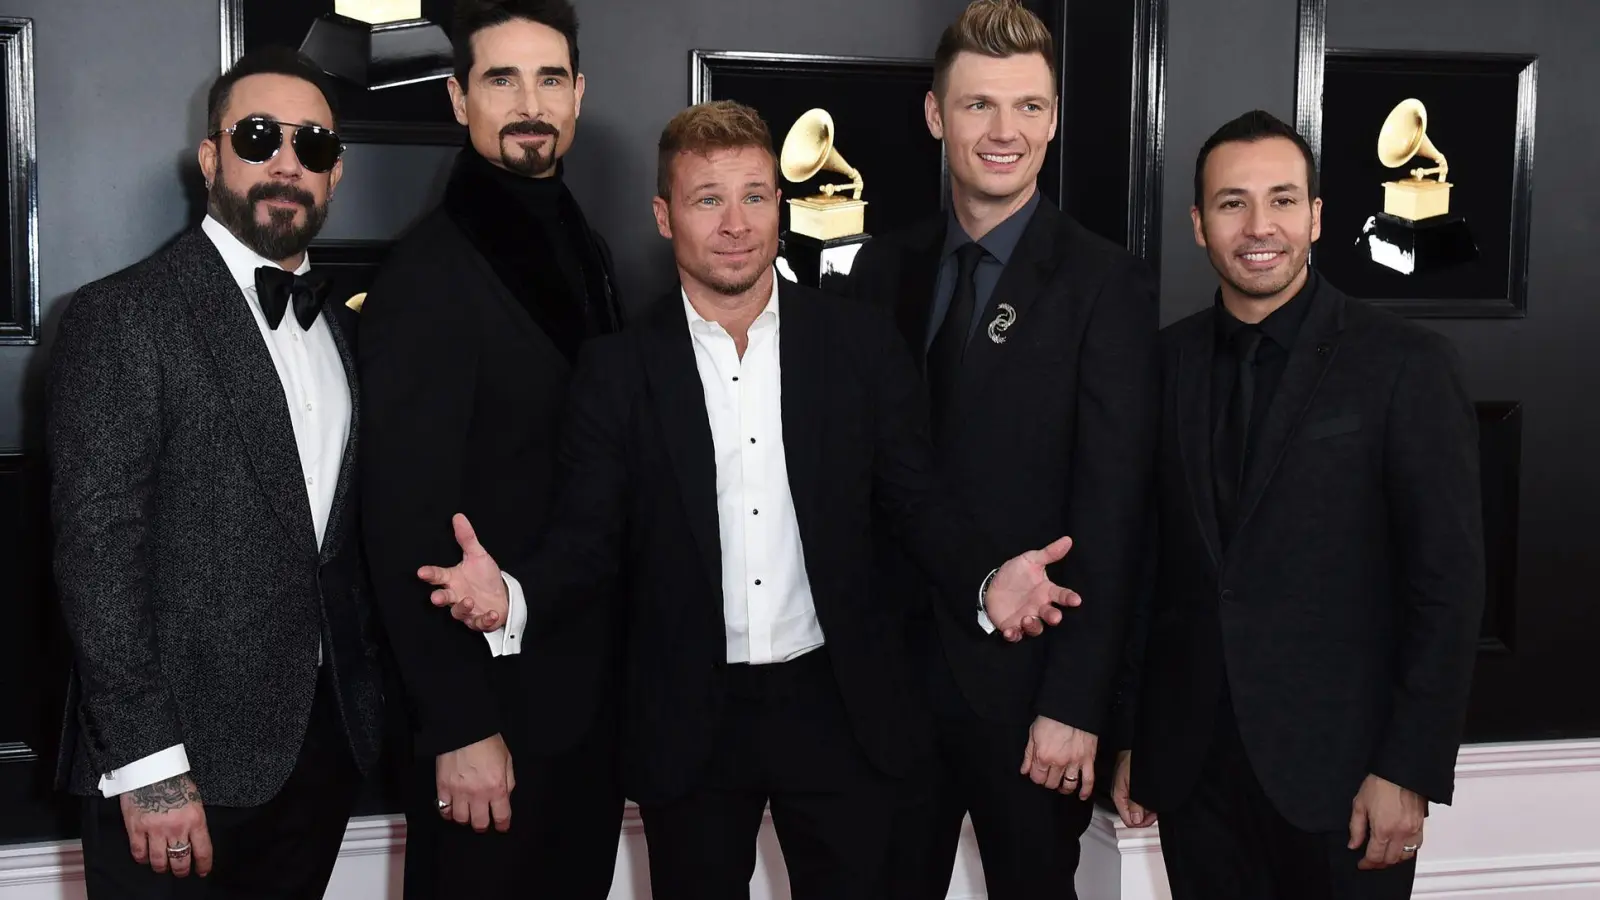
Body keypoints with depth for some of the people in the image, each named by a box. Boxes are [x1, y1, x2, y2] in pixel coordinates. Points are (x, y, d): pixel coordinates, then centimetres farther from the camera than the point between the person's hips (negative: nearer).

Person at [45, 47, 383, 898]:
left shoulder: (337, 325, 12)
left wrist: (368, 700, 1)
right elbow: (97, 551, -14)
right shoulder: (123, 317, -8)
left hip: (324, 742, 6)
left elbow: (342, 539, 12)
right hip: (186, 753, -5)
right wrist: (149, 767, -18)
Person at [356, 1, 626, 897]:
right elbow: (407, 524, -18)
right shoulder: (428, 275, -16)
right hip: (496, 682, -7)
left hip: (594, 672, 7)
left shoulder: (588, 252, 8)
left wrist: (627, 652, 6)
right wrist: (458, 724, -20)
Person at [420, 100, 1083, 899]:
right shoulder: (617, 369, -2)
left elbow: (914, 502, 3)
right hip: (687, 721, 0)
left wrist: (987, 582, -15)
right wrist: (515, 593, -23)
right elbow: (588, 535, -2)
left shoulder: (860, 345, -1)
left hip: (840, 707, 1)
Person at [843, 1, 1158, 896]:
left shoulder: (1106, 284, -9)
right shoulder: (886, 268, 5)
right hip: (892, 659, 4)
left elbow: (1113, 516, -12)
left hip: (1024, 675, -3)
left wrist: (1075, 704, -14)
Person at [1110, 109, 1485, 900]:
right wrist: (1130, 737, 7)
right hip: (1190, 766, 3)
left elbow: (1449, 581, -8)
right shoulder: (1166, 361, 4)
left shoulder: (1405, 364, -7)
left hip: (1338, 768, -3)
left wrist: (1411, 771, -11)